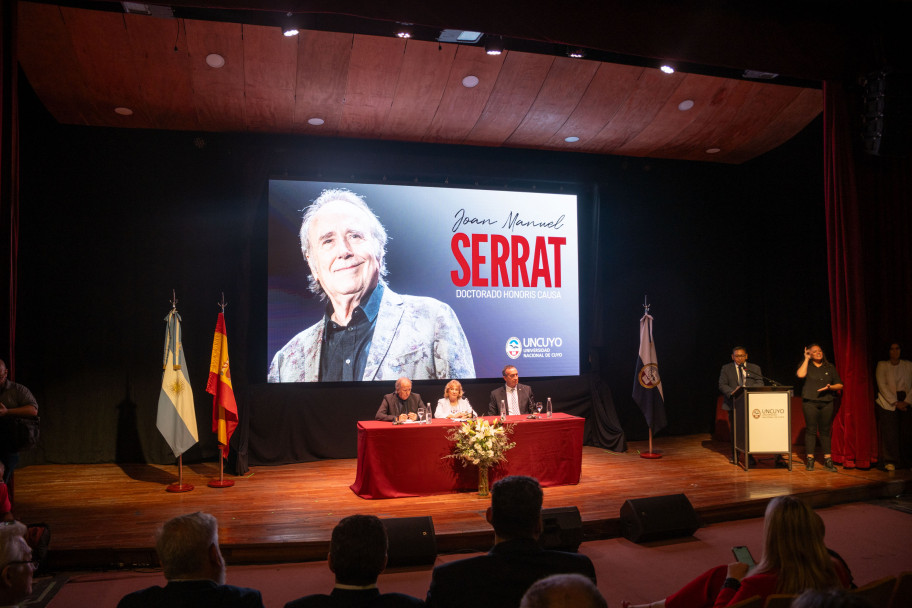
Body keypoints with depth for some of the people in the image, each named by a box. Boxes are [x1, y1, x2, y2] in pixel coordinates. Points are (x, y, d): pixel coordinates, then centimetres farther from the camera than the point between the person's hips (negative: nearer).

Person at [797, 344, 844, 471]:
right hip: (810, 402, -2)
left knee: (825, 431, 2)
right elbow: (800, 374, -13)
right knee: (810, 430, -3)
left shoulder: (830, 367, 13)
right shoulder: (806, 365, 9)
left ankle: (827, 460, 6)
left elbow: (840, 385, 11)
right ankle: (810, 460, 1)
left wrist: (830, 387, -10)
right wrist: (807, 359, -4)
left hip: (827, 402, 2)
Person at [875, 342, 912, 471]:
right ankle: (890, 462, -2)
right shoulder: (882, 365, 4)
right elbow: (882, 385, -4)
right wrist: (895, 402, -11)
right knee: (889, 432, -8)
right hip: (888, 402, -2)